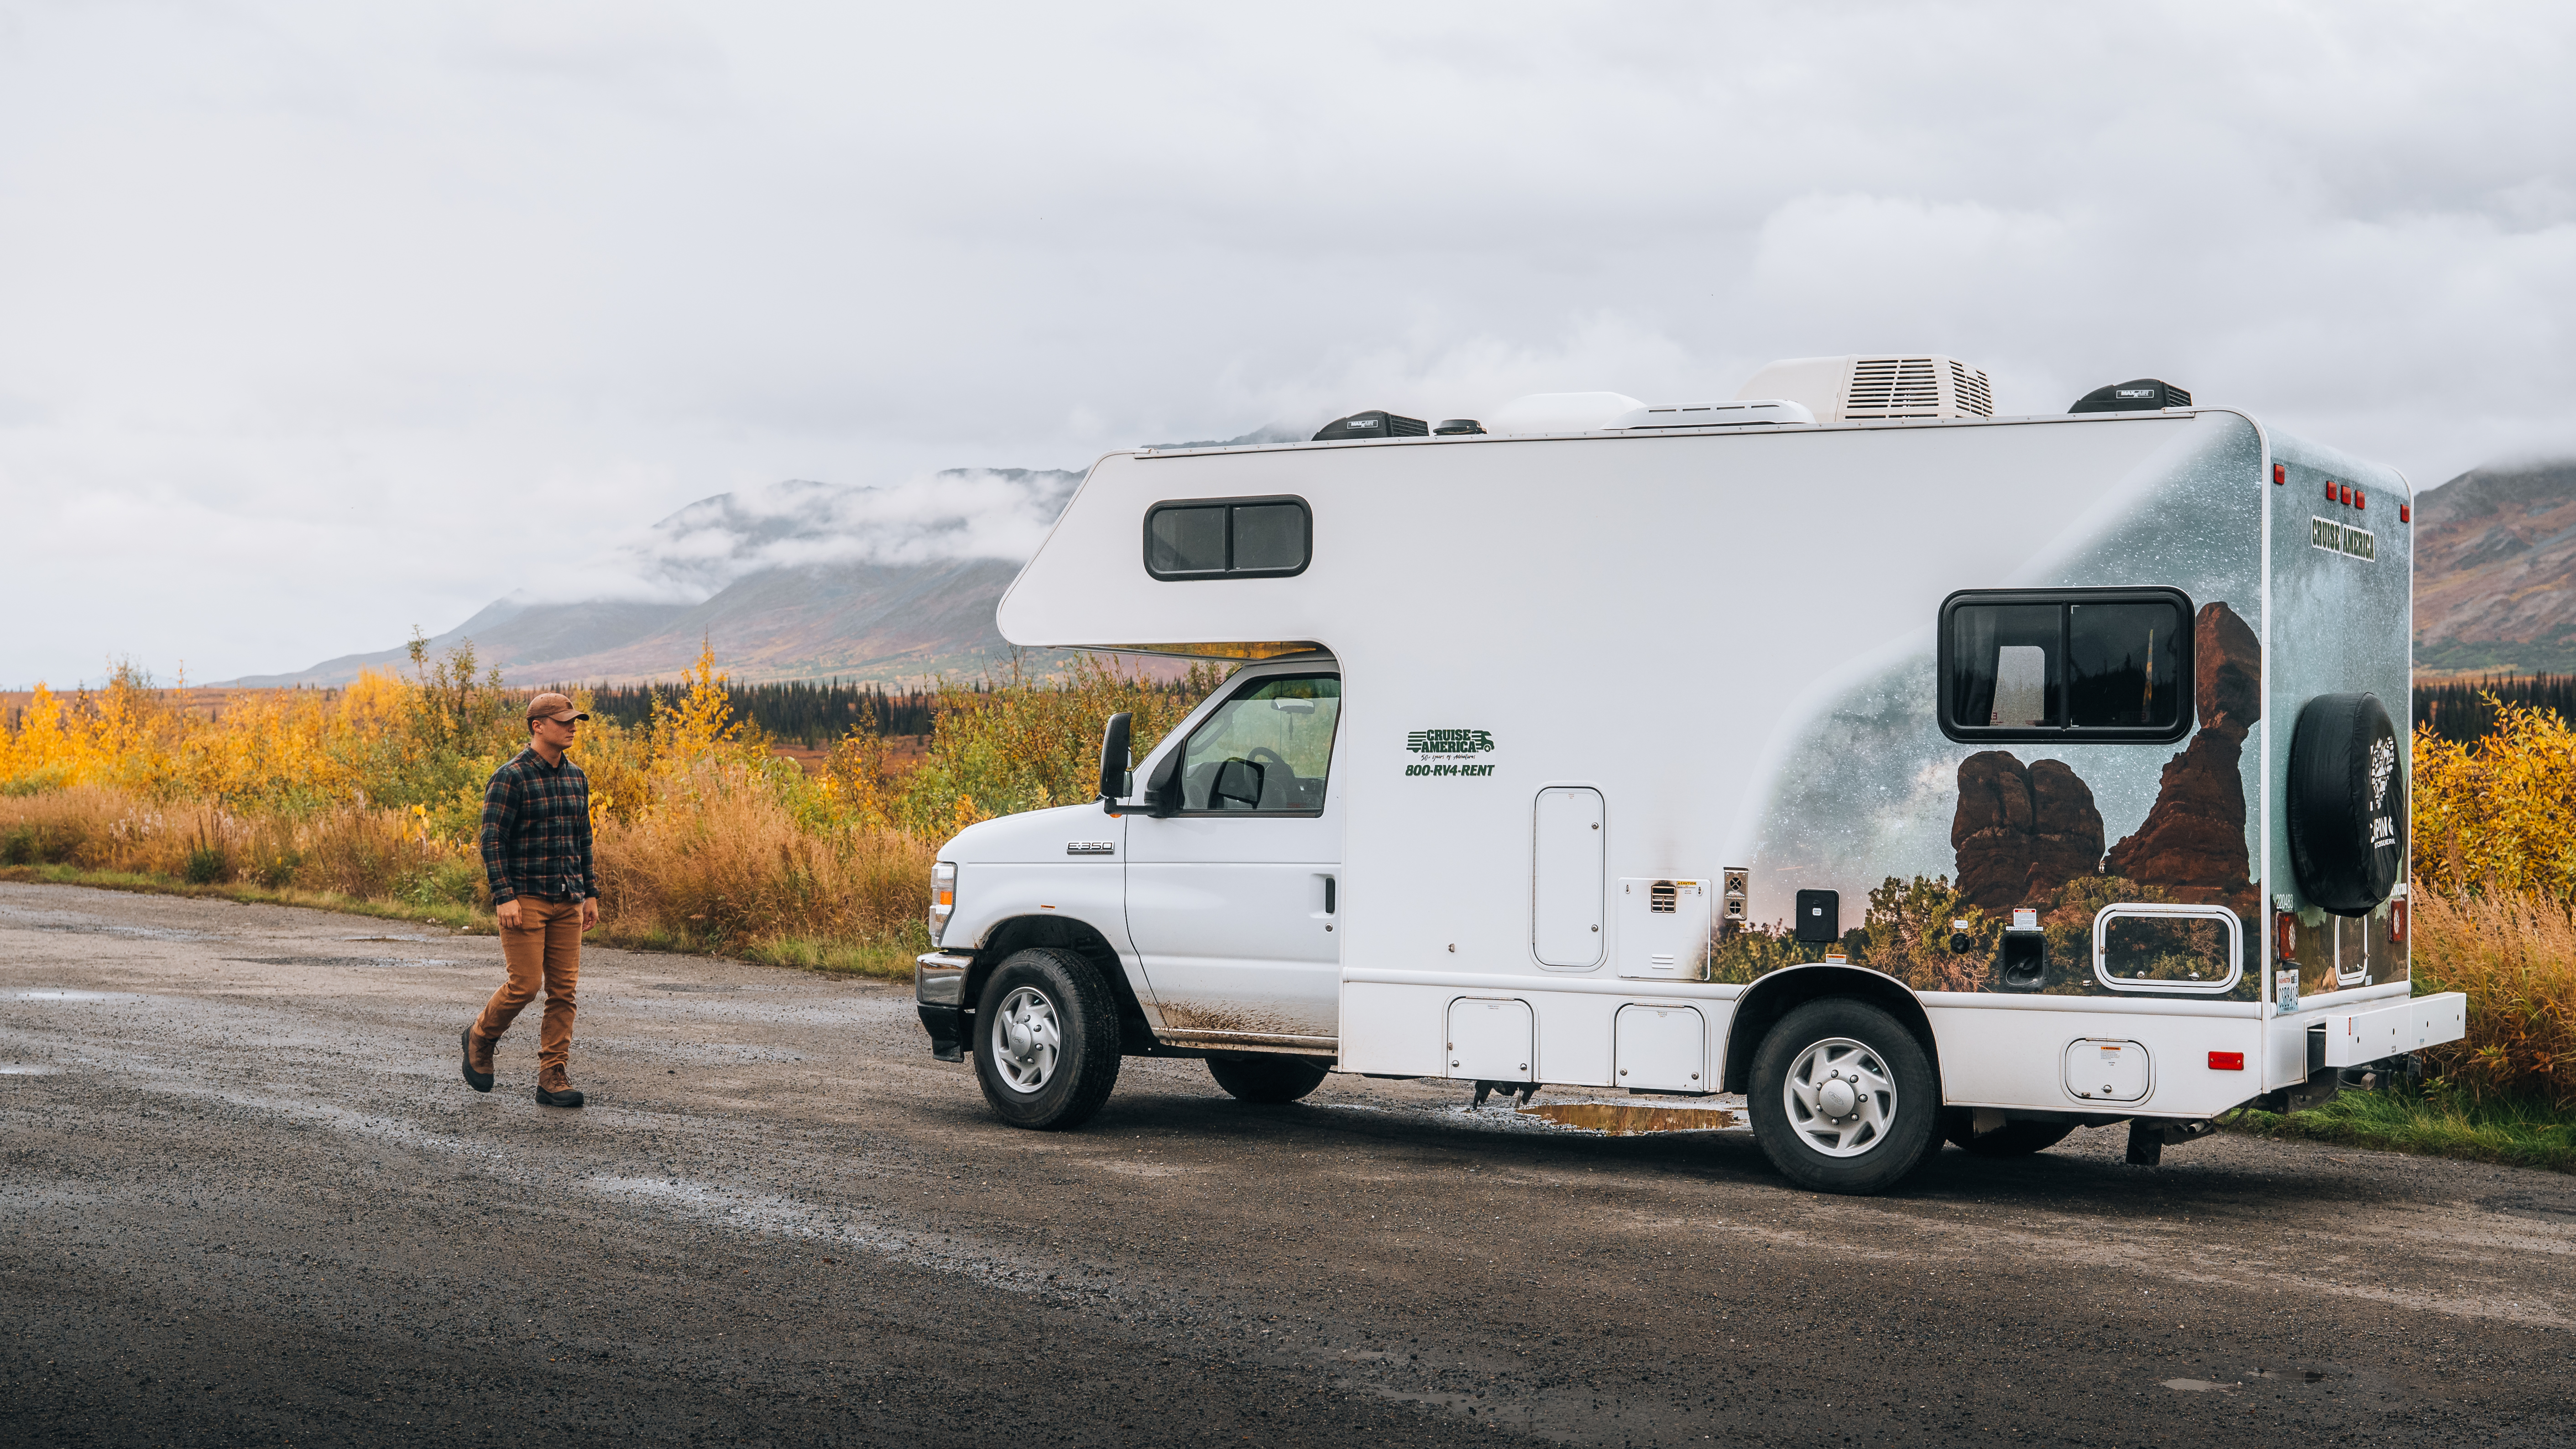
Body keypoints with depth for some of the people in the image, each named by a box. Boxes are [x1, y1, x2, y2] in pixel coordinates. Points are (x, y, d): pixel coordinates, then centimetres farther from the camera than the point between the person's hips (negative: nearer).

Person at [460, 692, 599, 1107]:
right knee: (525, 985, -8)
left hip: (567, 901, 6)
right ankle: (480, 1036, 20)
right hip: (525, 898, -6)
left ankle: (553, 1079, 4)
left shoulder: (576, 777, 12)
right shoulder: (511, 778, -9)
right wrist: (504, 897, -19)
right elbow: (492, 841, -12)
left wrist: (590, 893, 15)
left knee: (563, 990, 1)